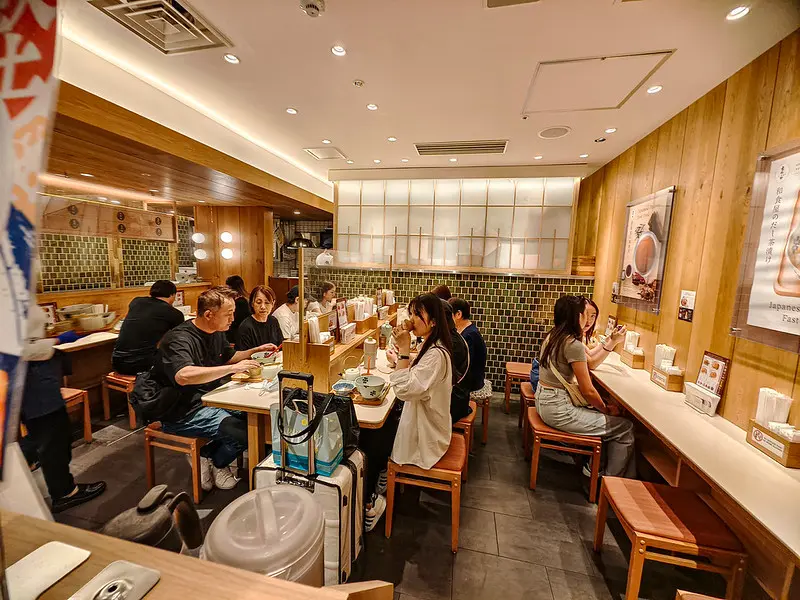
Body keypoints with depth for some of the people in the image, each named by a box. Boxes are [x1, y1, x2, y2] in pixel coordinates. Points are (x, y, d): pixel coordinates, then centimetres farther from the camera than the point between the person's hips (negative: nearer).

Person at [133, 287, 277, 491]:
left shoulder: (216, 334, 6)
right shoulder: (180, 339, -23)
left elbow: (228, 357, 23)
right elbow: (183, 376, -41)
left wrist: (256, 351, 8)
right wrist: (233, 368, -39)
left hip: (208, 399, 9)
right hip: (181, 413, -9)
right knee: (245, 431, -20)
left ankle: (211, 456, 12)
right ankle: (216, 463, 12)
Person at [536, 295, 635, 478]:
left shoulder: (553, 336, 7)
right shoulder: (573, 345, -21)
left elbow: (589, 363, 15)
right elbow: (588, 391, -16)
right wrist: (606, 410, 0)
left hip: (544, 400, 10)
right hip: (558, 410, -9)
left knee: (599, 409, 23)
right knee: (625, 428, 2)